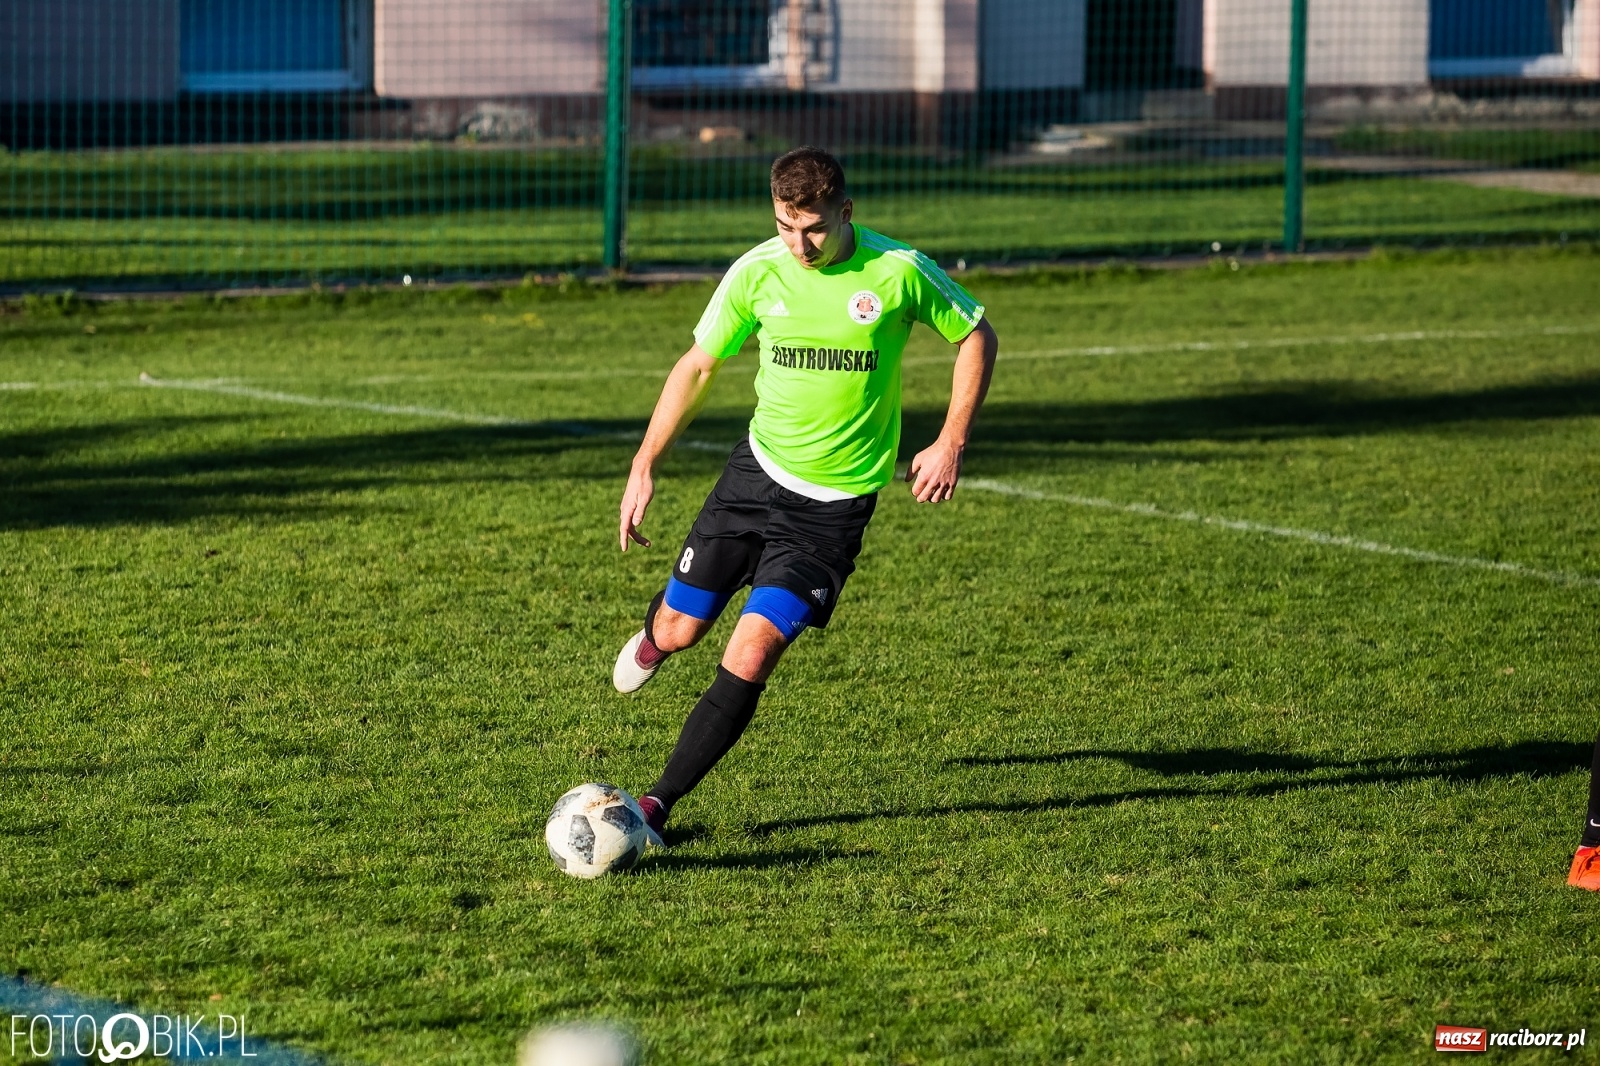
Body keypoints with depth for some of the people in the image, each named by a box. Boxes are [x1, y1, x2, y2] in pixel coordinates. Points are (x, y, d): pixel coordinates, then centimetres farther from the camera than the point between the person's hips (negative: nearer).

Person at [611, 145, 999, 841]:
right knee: (679, 631, 6)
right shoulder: (757, 273, -8)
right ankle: (654, 634, 46)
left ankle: (658, 804, -4)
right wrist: (644, 466, 1)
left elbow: (976, 336, 2)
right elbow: (698, 366, 5)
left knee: (749, 659, -14)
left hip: (836, 502, -3)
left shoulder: (898, 272, -14)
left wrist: (951, 443, -6)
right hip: (757, 471, 3)